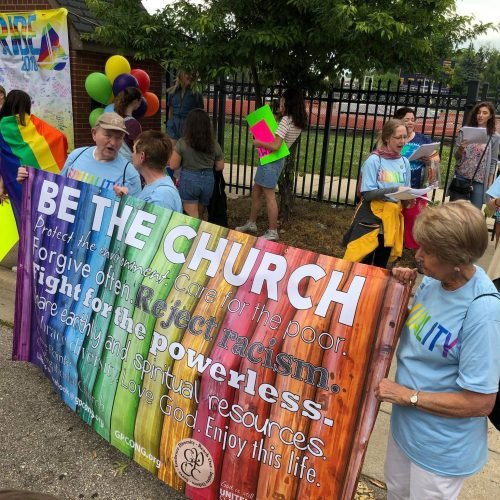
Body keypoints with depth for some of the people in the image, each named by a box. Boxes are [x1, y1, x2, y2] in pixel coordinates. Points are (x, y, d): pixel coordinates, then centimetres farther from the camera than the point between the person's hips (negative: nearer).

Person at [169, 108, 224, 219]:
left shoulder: (182, 143, -10)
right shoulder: (214, 145, -3)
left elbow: (173, 166, -7)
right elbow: (220, 167, 4)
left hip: (188, 181, -3)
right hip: (208, 181, 3)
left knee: (192, 218, 3)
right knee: (200, 216, 21)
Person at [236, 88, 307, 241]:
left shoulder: (286, 120, -20)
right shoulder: (298, 122, 8)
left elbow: (275, 146, -27)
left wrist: (258, 143, -11)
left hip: (271, 160, -10)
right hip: (276, 160, 10)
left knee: (269, 196, -2)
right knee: (256, 191, 18)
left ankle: (272, 232, 7)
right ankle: (251, 224, 29)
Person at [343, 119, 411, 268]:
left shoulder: (405, 162, 4)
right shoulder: (374, 160, -11)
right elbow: (368, 193, -16)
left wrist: (408, 198, -10)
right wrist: (394, 189, -23)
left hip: (392, 220, 5)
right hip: (371, 218, -5)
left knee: (381, 266, 17)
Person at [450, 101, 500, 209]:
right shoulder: (465, 131, 1)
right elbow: (456, 156, 3)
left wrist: (489, 184, 3)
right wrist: (461, 148, -19)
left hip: (480, 181, 0)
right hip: (461, 178, 0)